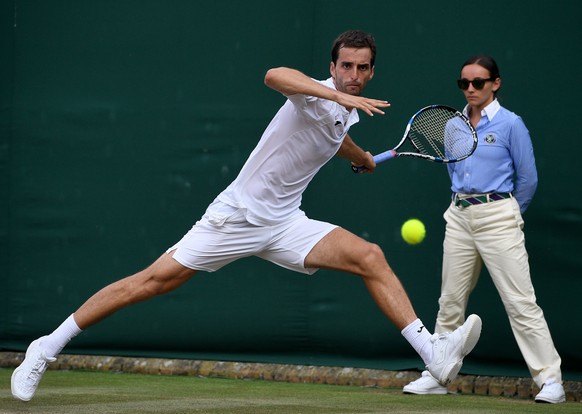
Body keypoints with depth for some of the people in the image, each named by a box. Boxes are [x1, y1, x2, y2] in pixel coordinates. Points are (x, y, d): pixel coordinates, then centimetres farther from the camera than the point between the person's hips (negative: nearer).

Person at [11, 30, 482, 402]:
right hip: (236, 215, -7)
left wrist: (365, 159, 54)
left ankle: (434, 353, -16)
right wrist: (340, 96, -53)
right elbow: (275, 75, -43)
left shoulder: (348, 113, 9)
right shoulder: (317, 97, -17)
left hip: (284, 224, 7)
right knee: (155, 280, -9)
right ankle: (46, 349, 1)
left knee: (370, 257, -11)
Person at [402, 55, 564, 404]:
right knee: (451, 300, 9)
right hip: (460, 217, 6)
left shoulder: (510, 124, -5)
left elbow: (528, 180, 0)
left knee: (520, 302, -10)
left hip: (497, 215, -6)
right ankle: (437, 375, 17)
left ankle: (550, 379, -8)